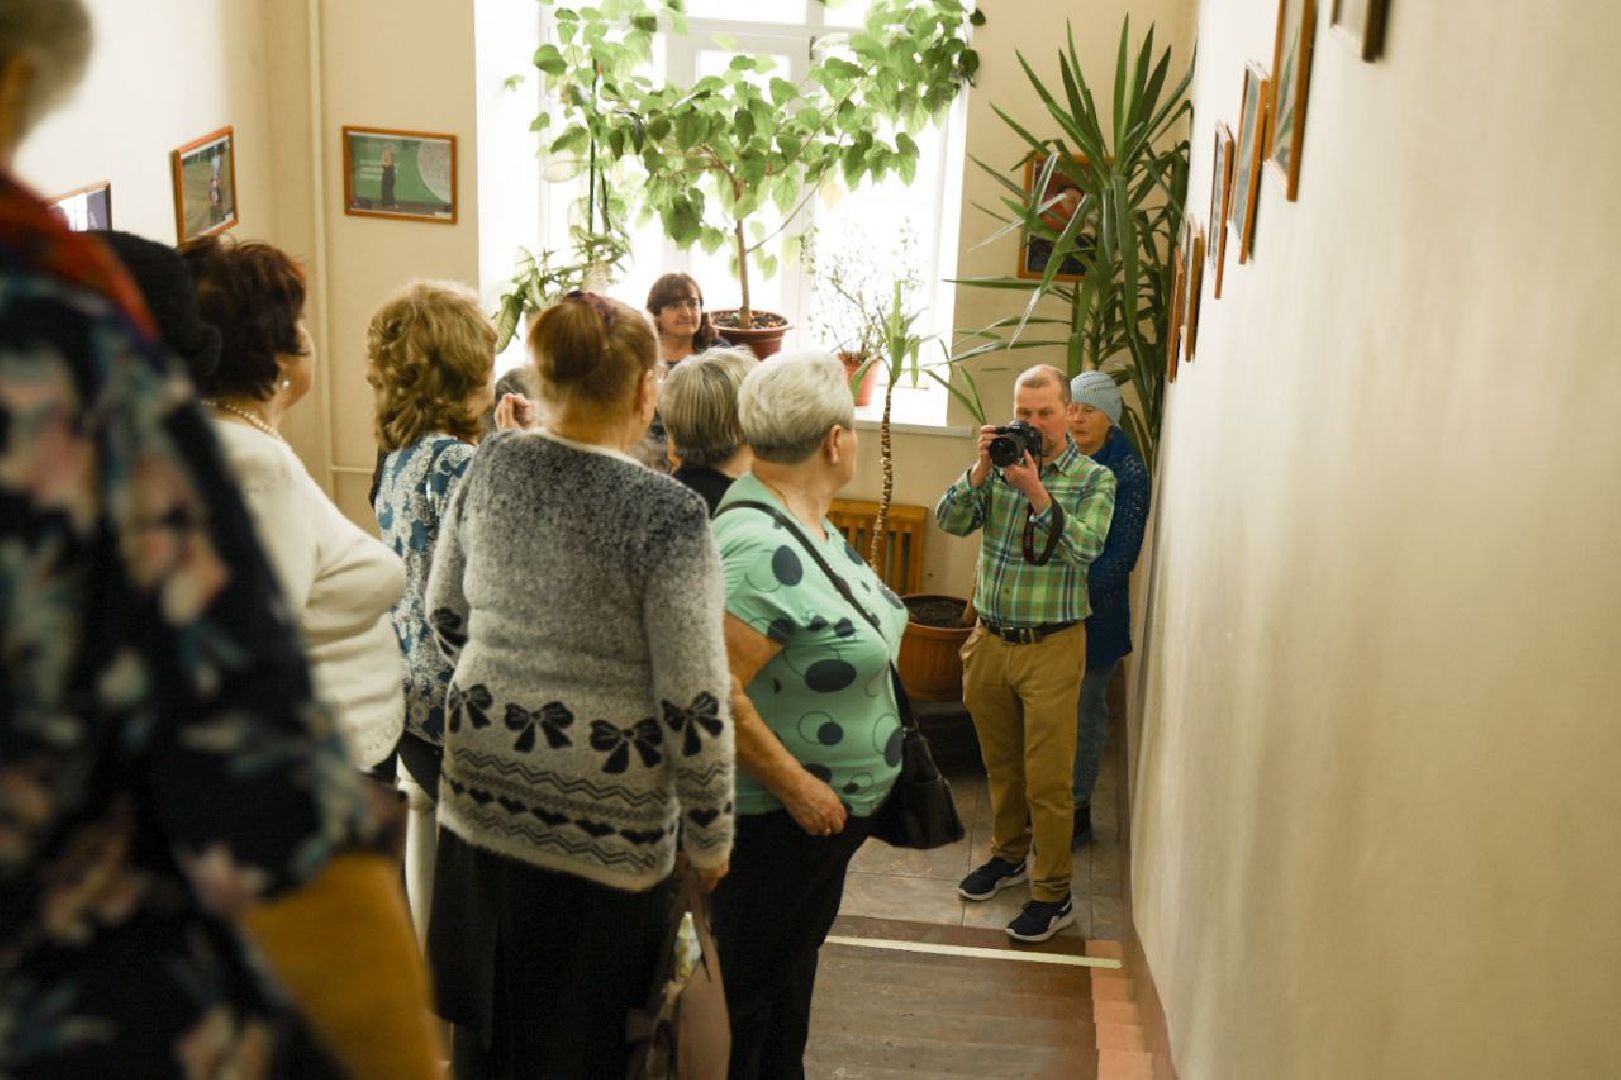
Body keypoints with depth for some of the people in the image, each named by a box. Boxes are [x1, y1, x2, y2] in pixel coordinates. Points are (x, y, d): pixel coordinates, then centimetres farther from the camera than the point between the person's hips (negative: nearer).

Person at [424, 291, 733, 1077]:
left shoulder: (489, 467, -3)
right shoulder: (666, 513, -20)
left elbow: (445, 615, 9)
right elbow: (694, 705, -18)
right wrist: (710, 834, -5)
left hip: (483, 790, 5)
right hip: (603, 821, -5)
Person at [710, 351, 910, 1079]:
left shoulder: (809, 522, 3)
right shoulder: (762, 551, -29)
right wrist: (797, 788, -25)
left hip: (833, 806, 9)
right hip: (780, 819, -9)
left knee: (795, 965, 25)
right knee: (748, 989, 9)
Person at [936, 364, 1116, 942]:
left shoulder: (1094, 478, -4)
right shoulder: (999, 466, 4)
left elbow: (1084, 547, -19)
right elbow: (951, 521, -6)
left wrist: (1035, 491, -27)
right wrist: (980, 470, -19)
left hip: (1051, 647, -4)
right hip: (991, 639, 4)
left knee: (1049, 779, -1)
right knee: (1000, 763, 19)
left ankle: (1053, 895, 10)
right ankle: (1009, 855, 39)